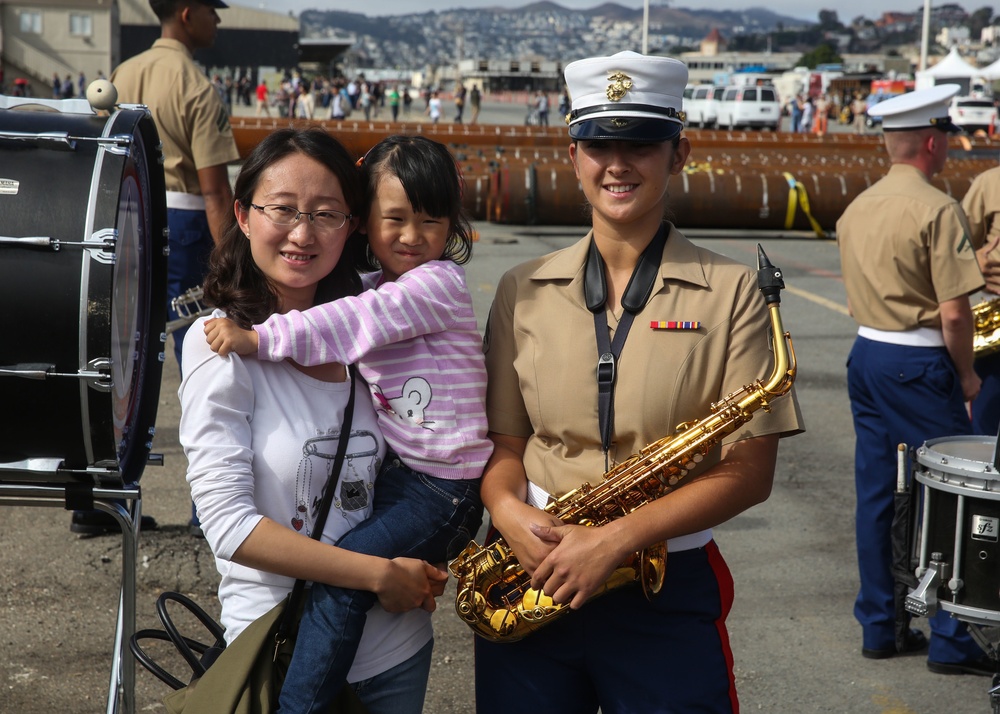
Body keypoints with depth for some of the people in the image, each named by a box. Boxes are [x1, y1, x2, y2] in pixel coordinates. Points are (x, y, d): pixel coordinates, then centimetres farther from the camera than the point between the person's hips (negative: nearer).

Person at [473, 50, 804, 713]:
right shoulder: (523, 291, 4)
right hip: (529, 580, 2)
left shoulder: (730, 292, -5)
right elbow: (503, 440, 7)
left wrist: (616, 537, -17)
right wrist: (510, 512, -15)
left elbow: (750, 470, -9)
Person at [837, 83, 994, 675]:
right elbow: (954, 313, -18)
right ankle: (952, 640, 6)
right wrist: (967, 375, -4)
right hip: (920, 365, -8)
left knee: (876, 494, 11)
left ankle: (879, 626, 19)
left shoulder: (857, 208, 9)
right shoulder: (937, 209, -15)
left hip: (866, 354, 8)